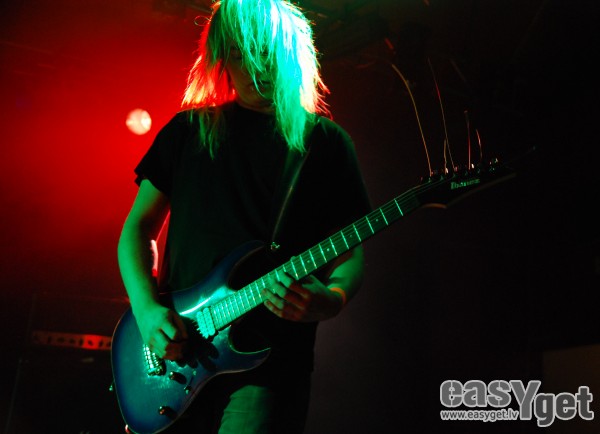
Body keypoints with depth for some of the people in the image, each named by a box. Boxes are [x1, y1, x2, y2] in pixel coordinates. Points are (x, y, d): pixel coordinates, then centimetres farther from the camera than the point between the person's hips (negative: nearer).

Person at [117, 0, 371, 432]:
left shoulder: (324, 141, 5)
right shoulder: (189, 129, 10)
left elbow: (351, 254, 4)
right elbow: (139, 225, 11)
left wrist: (330, 300, -18)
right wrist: (146, 307, -5)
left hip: (270, 359, -2)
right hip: (176, 353, 3)